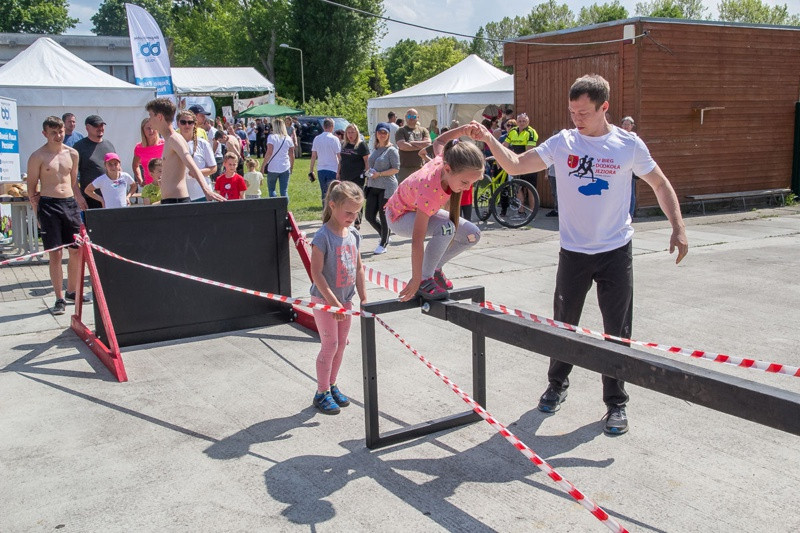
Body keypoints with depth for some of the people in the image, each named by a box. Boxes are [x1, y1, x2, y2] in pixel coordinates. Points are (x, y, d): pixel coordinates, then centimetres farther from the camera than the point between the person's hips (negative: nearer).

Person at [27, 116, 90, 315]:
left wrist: (80, 202, 14)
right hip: (49, 205, -5)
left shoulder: (72, 154, 10)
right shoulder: (37, 157, -3)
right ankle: (59, 299, 3)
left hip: (70, 203, 5)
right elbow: (32, 187, 0)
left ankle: (72, 291, 25)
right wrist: (38, 214, -4)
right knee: (55, 254, -4)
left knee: (78, 250, 8)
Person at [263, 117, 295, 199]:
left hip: (273, 168, -3)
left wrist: (263, 165, -10)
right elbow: (292, 155, 8)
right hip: (285, 168, 3)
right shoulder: (288, 138, 6)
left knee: (271, 189, 11)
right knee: (284, 191, 5)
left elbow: (269, 152, -14)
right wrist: (292, 167, 18)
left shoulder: (272, 137, -7)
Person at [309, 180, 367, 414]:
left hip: (345, 299, 7)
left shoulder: (354, 235, 3)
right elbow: (316, 273, -20)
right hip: (324, 300, -7)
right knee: (329, 345, -2)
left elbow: (358, 269, 10)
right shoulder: (323, 237, -19)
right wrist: (333, 302, -21)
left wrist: (363, 299, 8)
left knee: (341, 344, 13)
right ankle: (322, 393, 11)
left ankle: (332, 386, 29)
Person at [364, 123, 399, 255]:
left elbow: (396, 169, -12)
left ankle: (383, 244, 13)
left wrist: (379, 174, -16)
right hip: (373, 187, 7)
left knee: (384, 216, -1)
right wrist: (368, 180, 16)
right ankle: (384, 237, 26)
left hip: (386, 187, -7)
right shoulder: (375, 149, 15)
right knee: (369, 216, 4)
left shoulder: (391, 150, -6)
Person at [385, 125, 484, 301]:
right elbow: (417, 240, -40)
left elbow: (439, 142, 3)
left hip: (421, 209, 8)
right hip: (400, 216, -8)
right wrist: (416, 280, -37)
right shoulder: (430, 192, -42)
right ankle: (425, 280, -19)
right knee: (446, 228, -36)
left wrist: (463, 129, -11)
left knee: (472, 234, -5)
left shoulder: (445, 160, -24)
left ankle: (435, 268, 12)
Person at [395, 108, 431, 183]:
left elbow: (428, 143, -5)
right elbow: (402, 145, -12)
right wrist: (420, 146, -5)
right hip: (405, 168, -2)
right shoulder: (401, 131, 4)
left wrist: (411, 142, -6)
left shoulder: (423, 131, 12)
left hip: (420, 167, 2)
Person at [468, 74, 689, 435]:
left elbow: (660, 184, 5)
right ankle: (557, 385, 34)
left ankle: (616, 402, 17)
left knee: (617, 330, 3)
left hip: (616, 252, -1)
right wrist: (489, 140, -21)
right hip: (573, 252, 1)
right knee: (564, 323, 12)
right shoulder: (562, 142, -3)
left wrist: (678, 227, -3)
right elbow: (515, 165, -6)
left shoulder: (628, 145, -5)